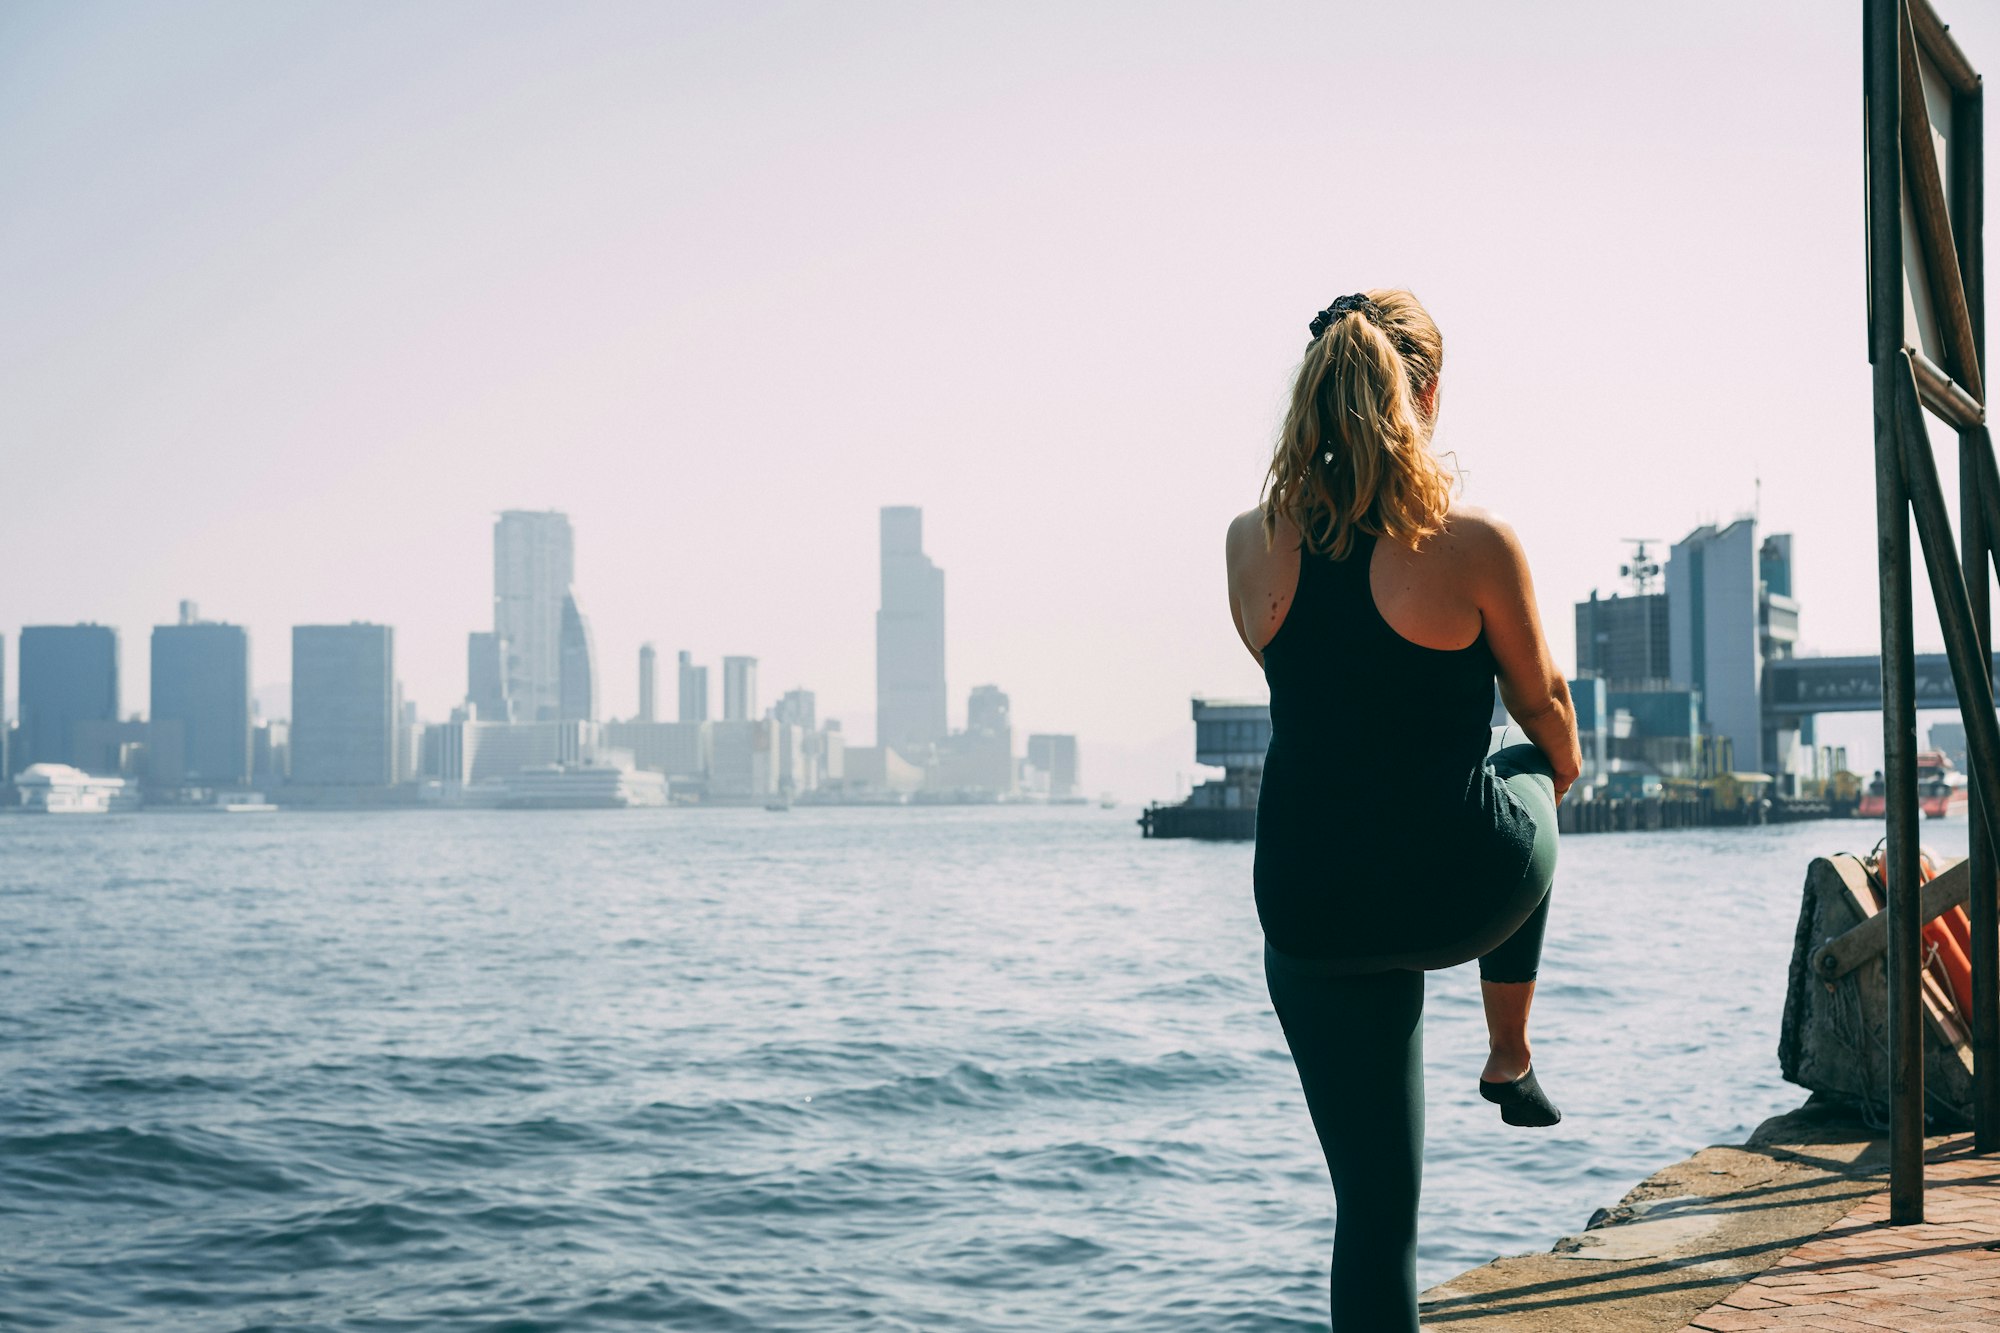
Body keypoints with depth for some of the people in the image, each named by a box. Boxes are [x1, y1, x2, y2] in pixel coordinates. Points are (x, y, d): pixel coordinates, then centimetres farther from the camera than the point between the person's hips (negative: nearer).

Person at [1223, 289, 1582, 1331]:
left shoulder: (1252, 542, -2)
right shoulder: (1473, 541, -12)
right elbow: (1543, 705, 7)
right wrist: (1561, 771, 27)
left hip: (1310, 911, 2)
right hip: (1463, 889, -2)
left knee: (1375, 1203, 11)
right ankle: (1510, 1059, 44)